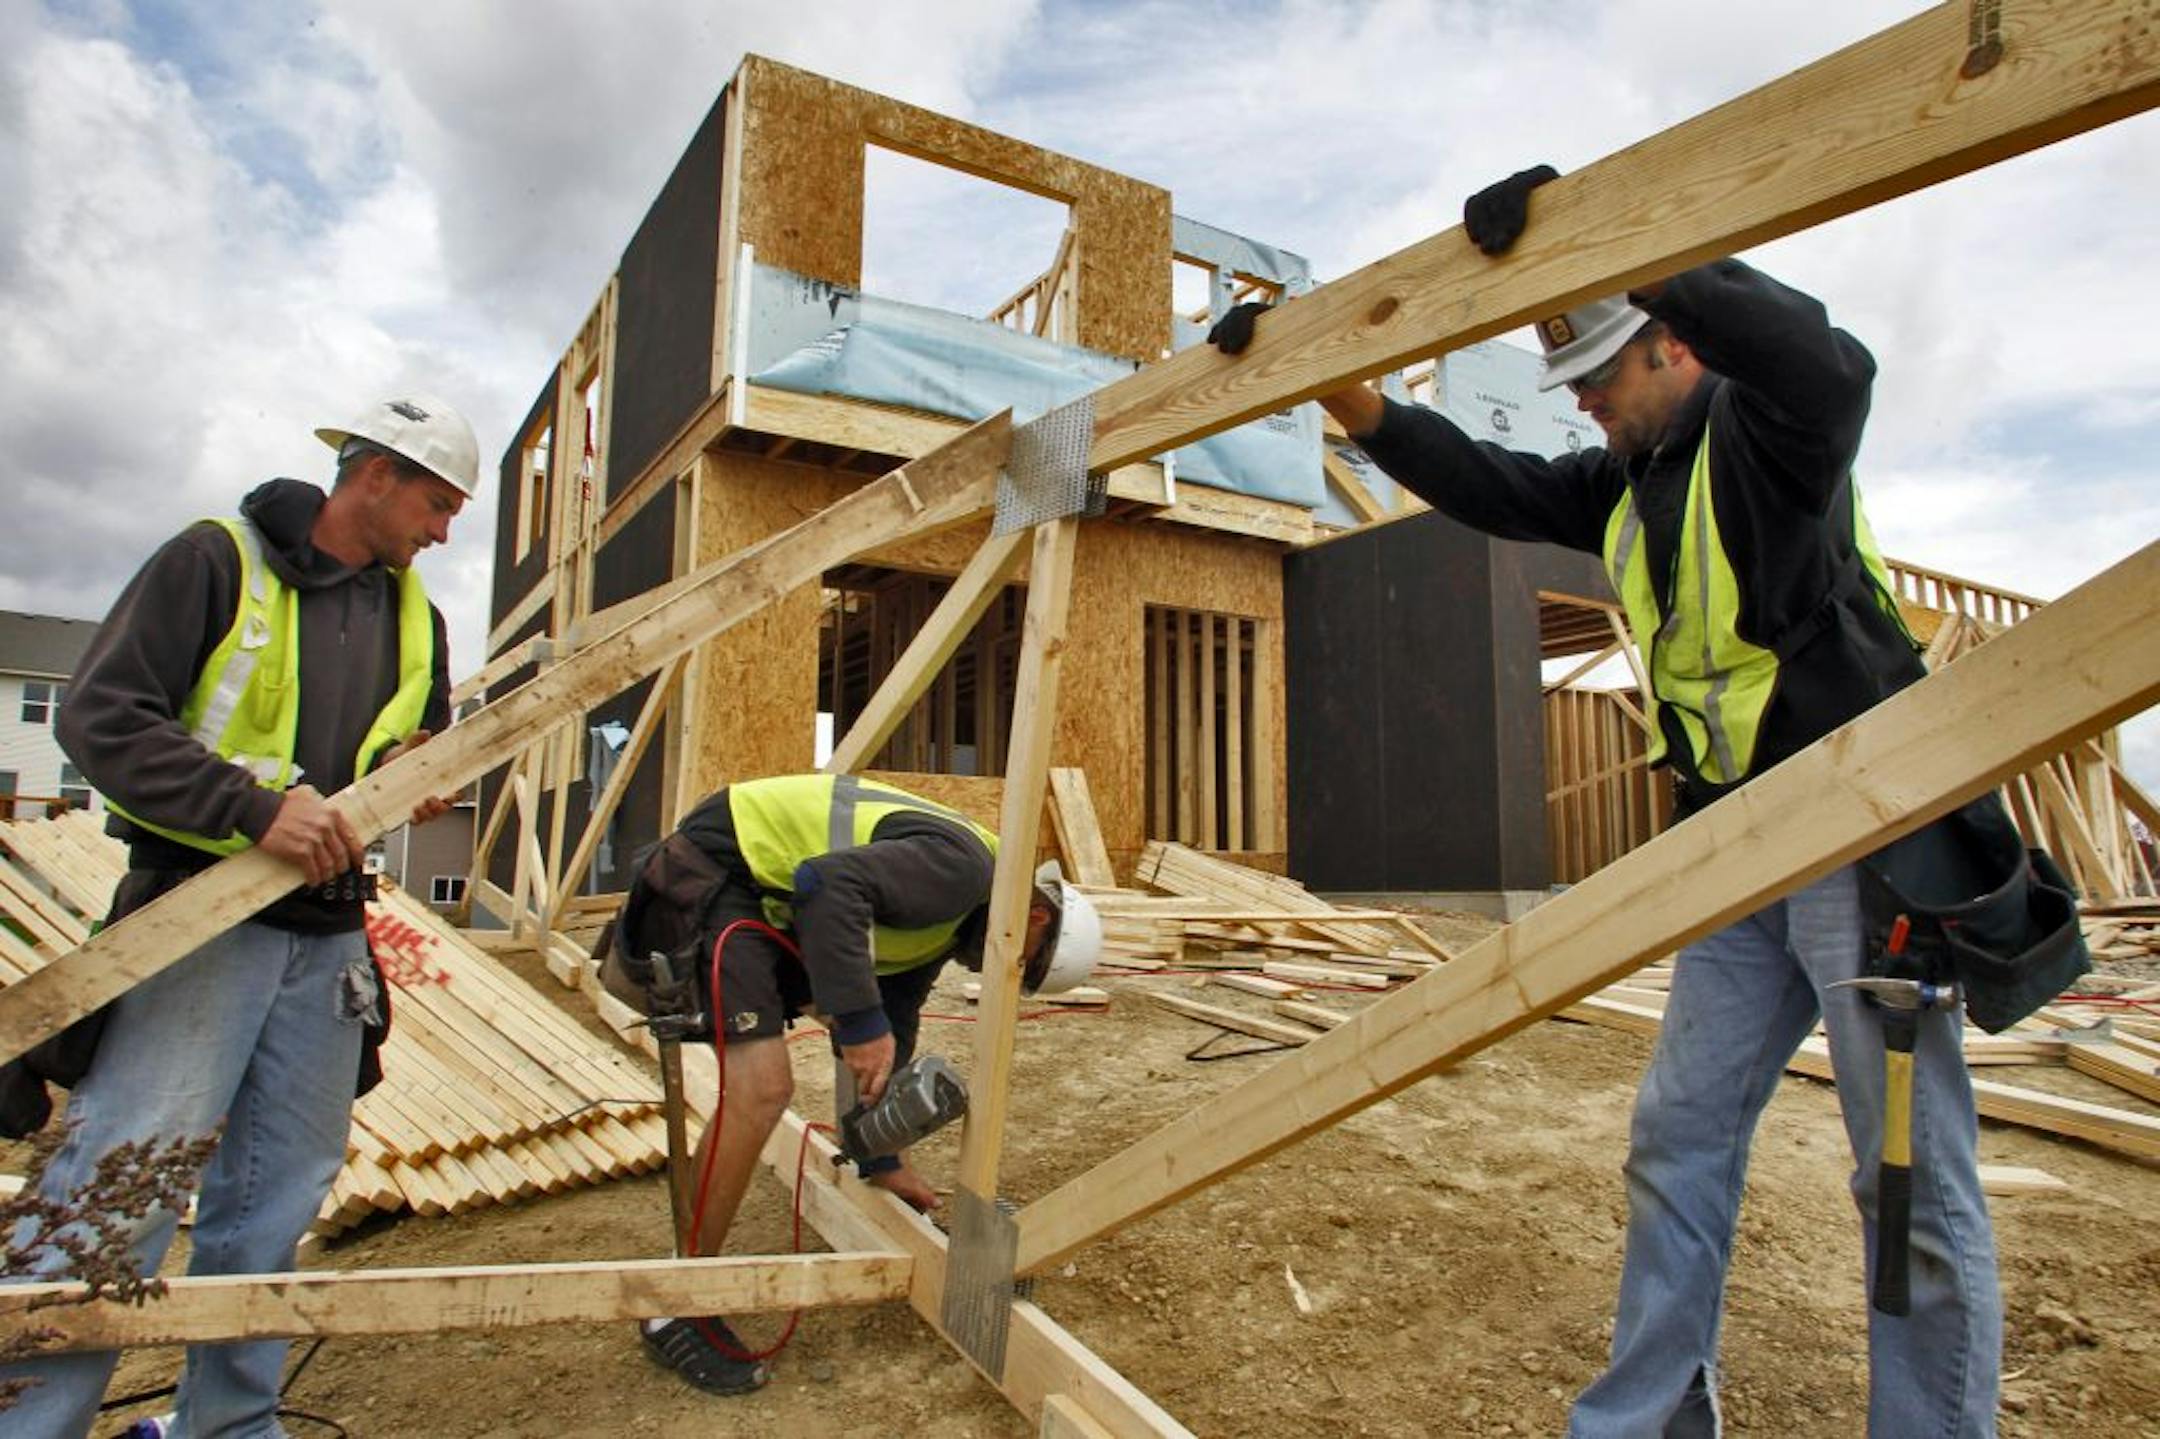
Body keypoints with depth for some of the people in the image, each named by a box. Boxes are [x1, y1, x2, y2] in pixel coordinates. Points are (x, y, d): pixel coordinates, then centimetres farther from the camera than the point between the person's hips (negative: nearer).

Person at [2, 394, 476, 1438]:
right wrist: (255, 810, -23)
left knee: (275, 1196, 11)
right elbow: (101, 714, -11)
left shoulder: (413, 616, 15)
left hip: (328, 934, 6)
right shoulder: (219, 559, -4)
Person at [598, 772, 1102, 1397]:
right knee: (761, 1086, -18)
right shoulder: (962, 869, -19)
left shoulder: (947, 927, 11)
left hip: (771, 900, 10)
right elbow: (830, 884, -33)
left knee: (875, 1023, 20)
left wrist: (882, 1161, 18)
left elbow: (891, 1030, 16)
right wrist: (862, 1023, -30)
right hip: (714, 869, -10)